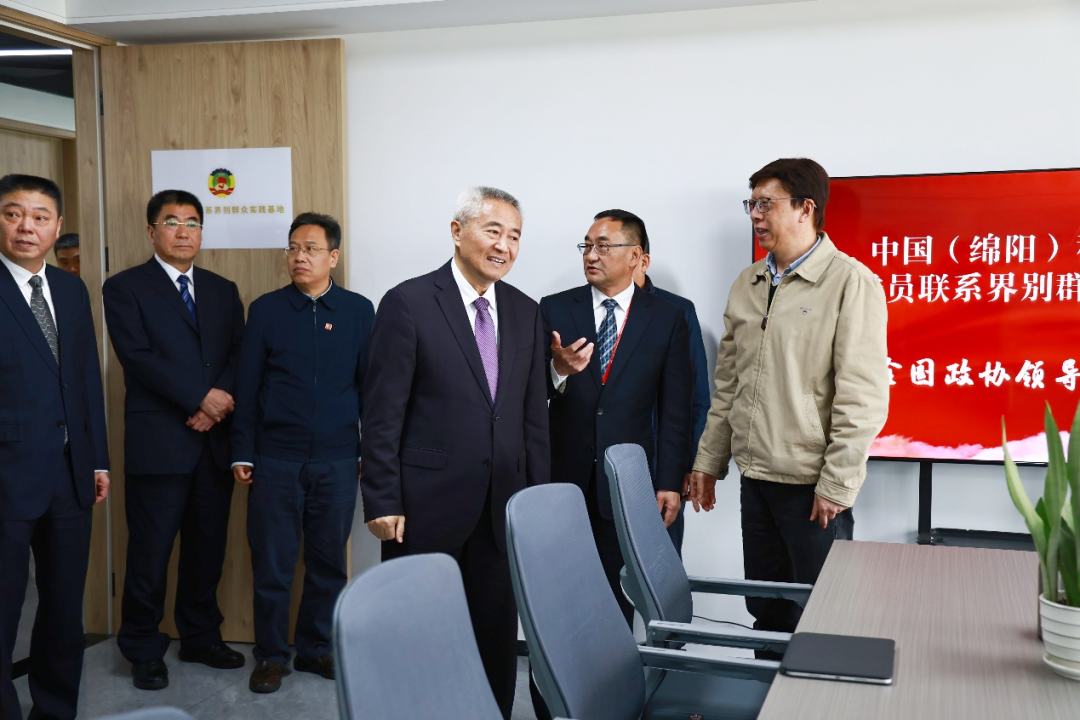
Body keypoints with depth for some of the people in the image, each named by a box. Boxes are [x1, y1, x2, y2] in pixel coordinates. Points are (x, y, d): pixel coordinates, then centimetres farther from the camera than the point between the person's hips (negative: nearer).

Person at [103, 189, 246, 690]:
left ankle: (200, 638, 26)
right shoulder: (125, 288, 1)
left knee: (207, 547, 11)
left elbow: (238, 354, 8)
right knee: (150, 552, 2)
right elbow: (139, 357, -10)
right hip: (158, 441, -4)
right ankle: (144, 651, 17)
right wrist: (201, 398, -15)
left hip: (214, 439, 4)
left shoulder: (223, 290, 16)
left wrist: (217, 404, -10)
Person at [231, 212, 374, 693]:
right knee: (272, 564, 4)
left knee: (328, 561, 10)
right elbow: (247, 386, 5)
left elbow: (369, 384, 7)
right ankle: (271, 655, 19)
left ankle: (316, 649, 25)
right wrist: (242, 453, 1)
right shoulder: (266, 310, 4)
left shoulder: (359, 311, 5)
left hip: (338, 460, 1)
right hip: (276, 460, -1)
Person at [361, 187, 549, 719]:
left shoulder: (524, 312, 9)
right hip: (427, 507, -4)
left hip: (502, 510, 5)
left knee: (498, 635, 12)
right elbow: (382, 414, -8)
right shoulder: (408, 304, -7)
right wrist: (382, 503, -11)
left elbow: (533, 415, 11)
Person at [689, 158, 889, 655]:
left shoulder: (851, 283, -9)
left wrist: (836, 486, -15)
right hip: (755, 478, 6)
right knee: (765, 612, 15)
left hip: (812, 484, -6)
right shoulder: (748, 284, 12)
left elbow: (863, 397, -13)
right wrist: (709, 460, 13)